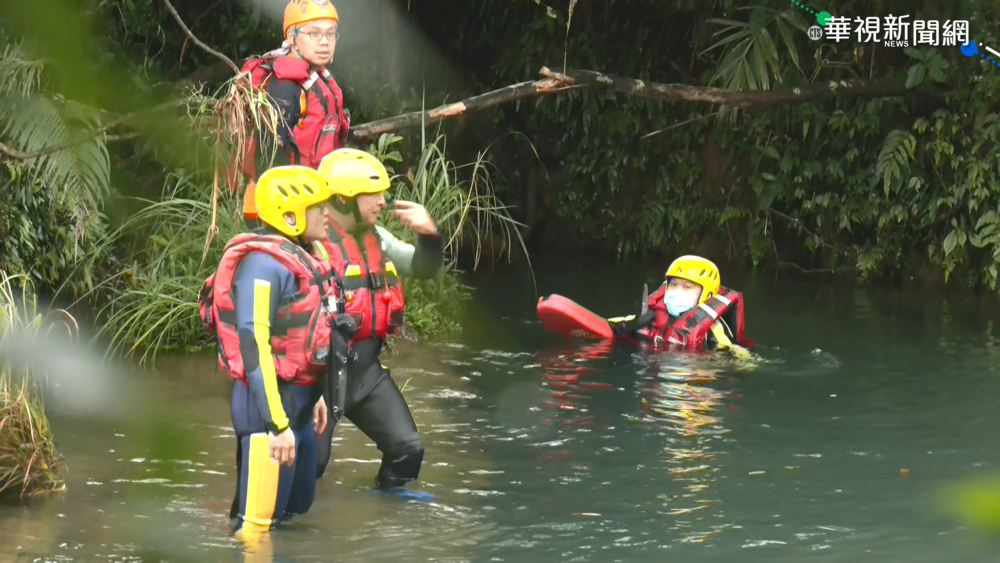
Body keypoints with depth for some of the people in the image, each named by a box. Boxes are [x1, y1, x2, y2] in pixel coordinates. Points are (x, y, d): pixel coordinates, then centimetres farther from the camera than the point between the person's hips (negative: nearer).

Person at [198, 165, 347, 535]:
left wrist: (315, 394, 23)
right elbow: (252, 342, -25)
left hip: (298, 399, 11)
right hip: (269, 399, -11)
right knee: (260, 521, -9)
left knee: (298, 508, 19)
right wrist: (277, 424, -27)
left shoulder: (297, 258, 12)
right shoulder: (263, 263, -19)